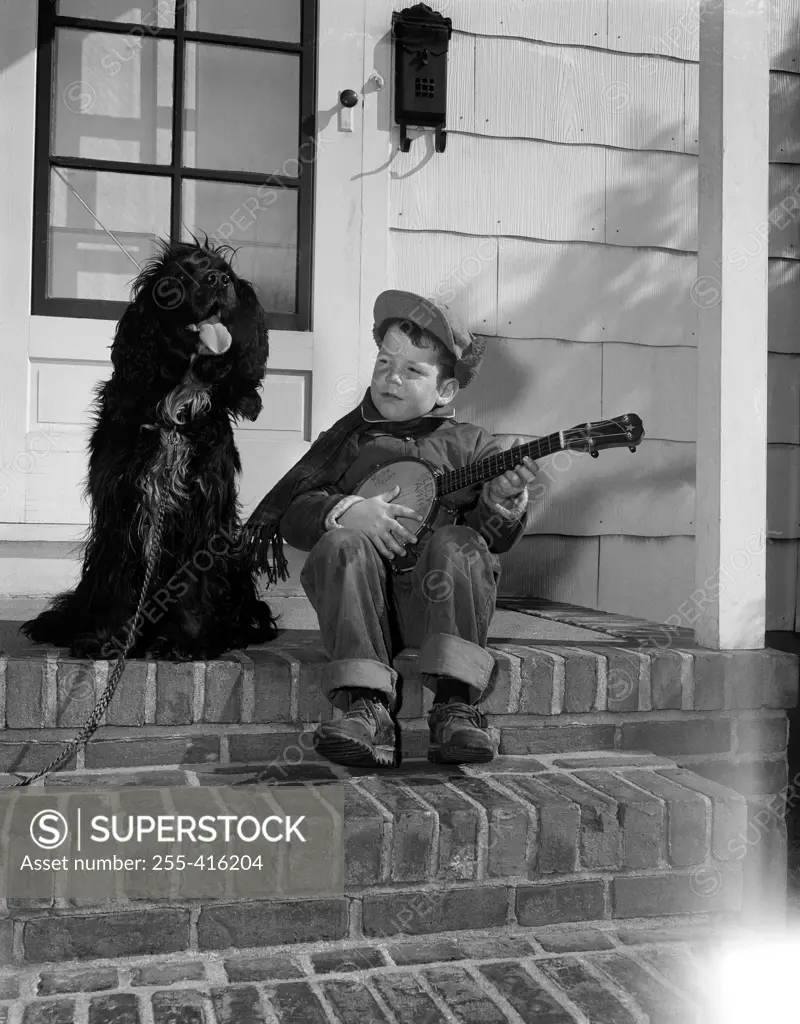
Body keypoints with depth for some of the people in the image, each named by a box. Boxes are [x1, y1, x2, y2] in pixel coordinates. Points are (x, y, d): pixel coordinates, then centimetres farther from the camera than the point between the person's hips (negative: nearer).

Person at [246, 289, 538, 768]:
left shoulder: (470, 443, 13)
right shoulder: (348, 439, 16)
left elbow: (497, 538, 4)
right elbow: (291, 512, 5)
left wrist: (502, 499, -17)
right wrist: (347, 511, -14)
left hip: (439, 597, -1)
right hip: (364, 598, 1)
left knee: (458, 546, -29)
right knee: (342, 545, -28)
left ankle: (456, 707, -31)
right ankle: (367, 707, -33)